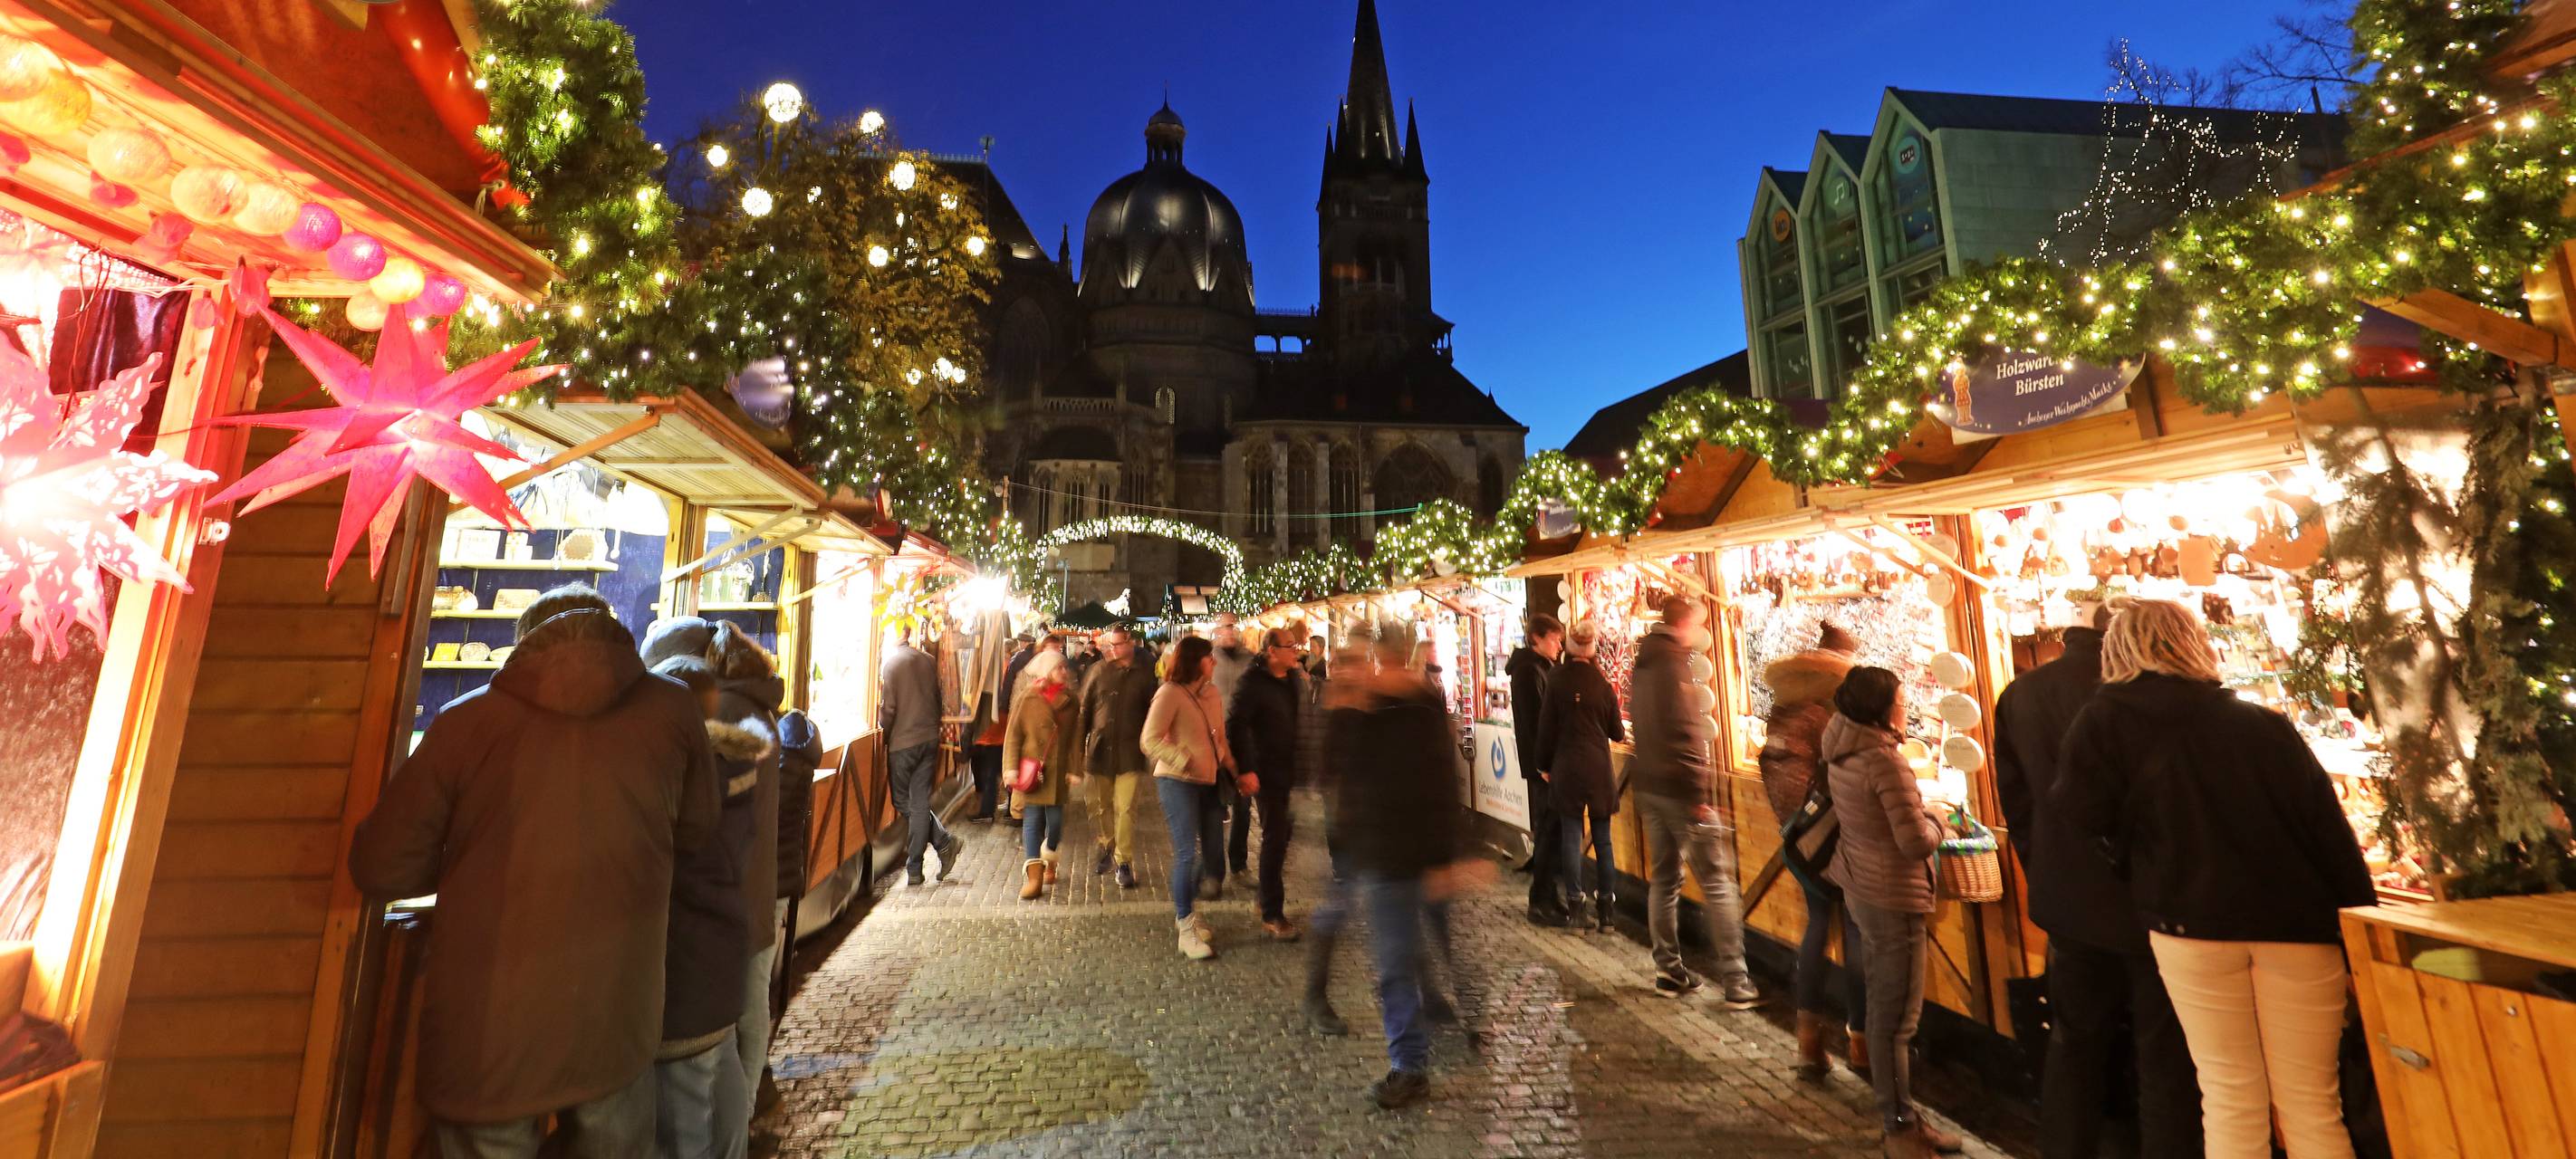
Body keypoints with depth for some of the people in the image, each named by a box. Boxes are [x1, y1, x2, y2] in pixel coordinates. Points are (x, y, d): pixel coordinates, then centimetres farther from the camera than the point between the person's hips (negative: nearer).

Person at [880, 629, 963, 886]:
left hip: (902, 742, -5)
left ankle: (945, 841, 3)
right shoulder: (928, 660, 5)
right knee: (920, 802, 6)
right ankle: (914, 870, 8)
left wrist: (883, 735, 4)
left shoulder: (889, 663, -11)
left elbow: (887, 708, -13)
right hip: (930, 739, 5)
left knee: (903, 802, 10)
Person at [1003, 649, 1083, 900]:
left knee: (1055, 819, 10)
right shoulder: (1027, 698, -2)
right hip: (1032, 770, -2)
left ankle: (1049, 863, 36)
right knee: (1032, 820, -4)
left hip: (1059, 771, 3)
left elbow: (1076, 738, 6)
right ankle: (1034, 878, -3)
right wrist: (1012, 768, -10)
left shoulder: (1071, 701, 5)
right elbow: (1013, 735, -2)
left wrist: (1075, 770, -1)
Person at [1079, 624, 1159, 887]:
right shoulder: (1099, 670, 4)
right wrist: (1081, 744, 4)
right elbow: (1084, 708, 8)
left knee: (1125, 809, -5)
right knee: (1100, 806, 15)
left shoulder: (1145, 673, -2)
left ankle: (1124, 862, 7)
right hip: (1100, 748, 3)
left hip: (1130, 751, -3)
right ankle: (1107, 848, 38)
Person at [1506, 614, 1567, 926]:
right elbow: (1532, 721, -20)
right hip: (1541, 763, -9)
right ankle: (1541, 903, 5)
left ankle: (1547, 897, 23)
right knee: (1548, 830, -4)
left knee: (1549, 830, 13)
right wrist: (1542, 764, -21)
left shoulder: (1544, 668, 16)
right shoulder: (1528, 671, -14)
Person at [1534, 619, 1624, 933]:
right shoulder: (1603, 683, -2)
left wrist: (1545, 765, 8)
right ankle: (1605, 906, 15)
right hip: (1599, 766, 1)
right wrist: (1624, 731, 30)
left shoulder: (1558, 681, -6)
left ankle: (1575, 904, 8)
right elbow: (1616, 731, 6)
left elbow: (1546, 727, -3)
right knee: (1602, 838, 10)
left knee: (1571, 836, 5)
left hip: (1567, 767, -1)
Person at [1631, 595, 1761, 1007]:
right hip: (1680, 788, -9)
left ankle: (1669, 971, 20)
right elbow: (1683, 732, -21)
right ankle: (1735, 983, 7)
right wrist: (1701, 795, -18)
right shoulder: (1674, 661, -15)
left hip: (1649, 785, 9)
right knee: (1717, 885, 1)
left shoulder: (1644, 662, 13)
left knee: (1663, 879, 13)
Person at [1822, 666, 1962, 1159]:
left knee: (1884, 1008, 19)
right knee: (1896, 1017, 3)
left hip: (1861, 887, 9)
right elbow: (1917, 841, -21)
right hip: (1894, 899, -9)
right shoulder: (1886, 761, -22)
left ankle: (1900, 1113, 33)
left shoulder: (1841, 750, 1)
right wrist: (1936, 819, -1)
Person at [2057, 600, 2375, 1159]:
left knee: (2230, 1097, 9)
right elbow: (2332, 832, 3)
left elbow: (2076, 823, -13)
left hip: (2192, 923, -3)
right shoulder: (2268, 725, 6)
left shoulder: (2107, 720, -4)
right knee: (2312, 1105, 12)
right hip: (2296, 922, 3)